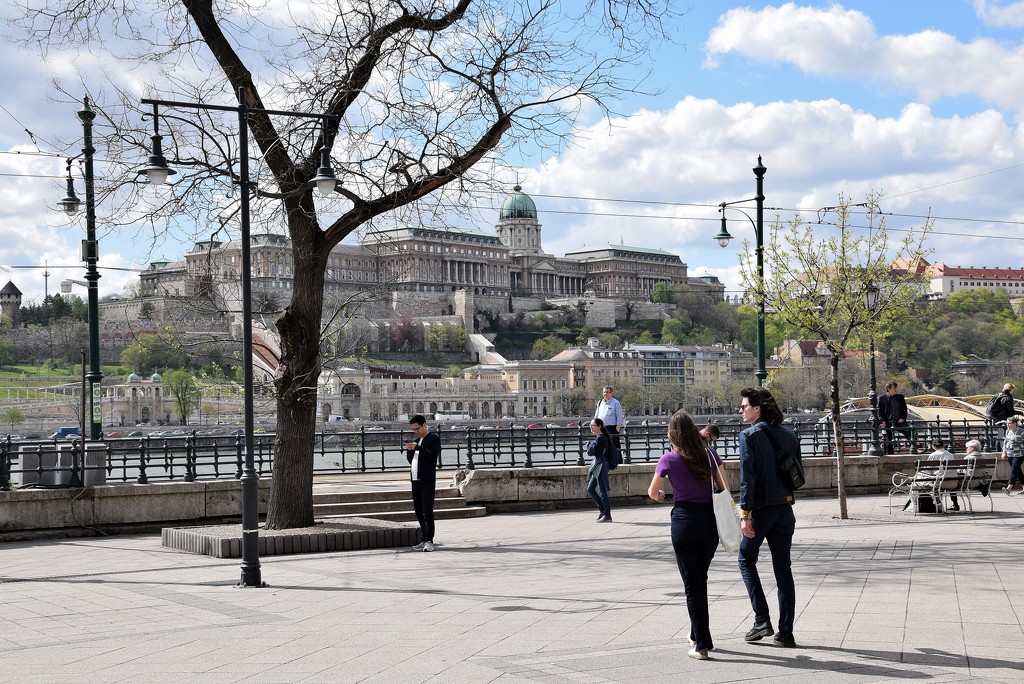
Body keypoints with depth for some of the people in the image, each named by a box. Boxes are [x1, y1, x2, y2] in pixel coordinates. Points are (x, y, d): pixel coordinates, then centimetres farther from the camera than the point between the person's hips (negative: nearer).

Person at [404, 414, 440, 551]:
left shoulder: (433, 438, -1)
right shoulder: (417, 440, 21)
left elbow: (433, 455, -15)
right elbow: (410, 459, 23)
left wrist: (417, 447, -19)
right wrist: (409, 450, 4)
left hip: (427, 480, -8)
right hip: (415, 480, 8)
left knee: (427, 512, -11)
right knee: (419, 513, 8)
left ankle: (429, 541, -12)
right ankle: (424, 540, 13)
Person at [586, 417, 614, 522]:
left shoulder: (600, 438, -16)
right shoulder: (599, 437, 15)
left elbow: (591, 451, -19)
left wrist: (589, 445, -2)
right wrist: (591, 448, 1)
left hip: (600, 466, -10)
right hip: (597, 467, 10)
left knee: (602, 491, -5)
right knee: (590, 489, 15)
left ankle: (607, 515, 0)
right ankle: (602, 509, 20)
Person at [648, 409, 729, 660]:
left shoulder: (669, 459, -7)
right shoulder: (709, 454, 1)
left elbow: (652, 492, 6)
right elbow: (725, 488, 4)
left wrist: (659, 496, 29)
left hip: (684, 520, -3)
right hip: (710, 518, 4)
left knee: (692, 584, 2)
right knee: (701, 579, 20)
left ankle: (702, 644, -1)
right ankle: (698, 634, 31)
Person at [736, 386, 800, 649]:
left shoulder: (750, 436, -11)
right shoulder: (789, 436, 7)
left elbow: (747, 476, -17)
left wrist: (745, 514, -16)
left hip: (760, 509, -5)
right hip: (785, 509, 5)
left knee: (747, 560, 14)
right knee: (783, 568, 9)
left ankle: (762, 620, 3)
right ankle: (785, 633, 10)